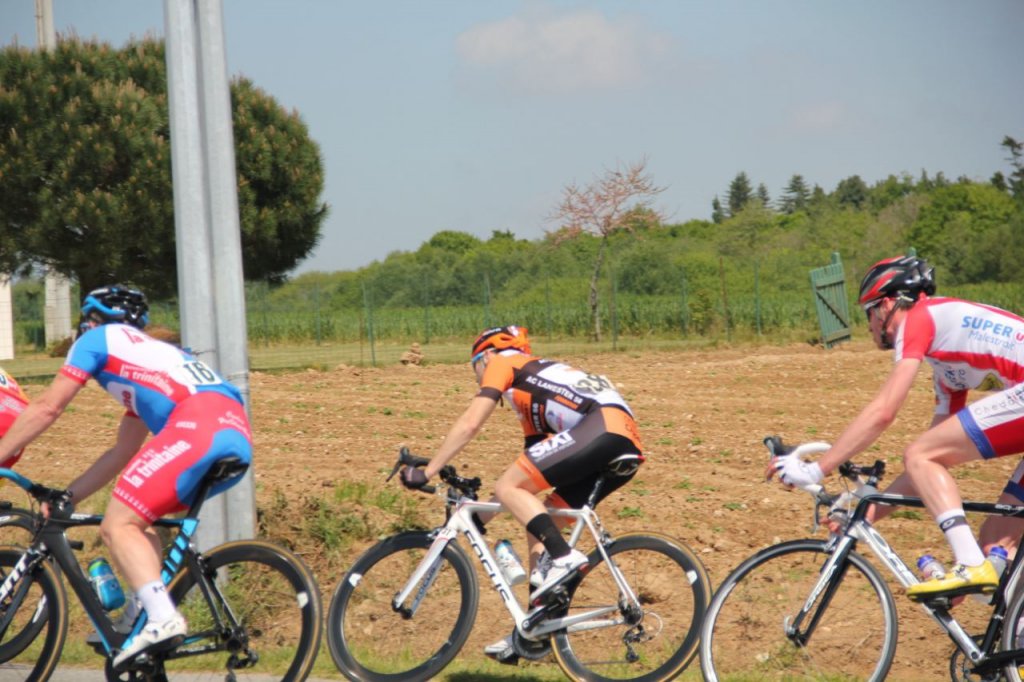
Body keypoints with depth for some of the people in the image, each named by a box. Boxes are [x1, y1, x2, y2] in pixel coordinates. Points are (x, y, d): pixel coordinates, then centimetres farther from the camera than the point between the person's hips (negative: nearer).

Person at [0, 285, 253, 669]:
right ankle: (140, 619, 15)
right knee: (136, 517, 22)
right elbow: (122, 453, 36)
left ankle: (163, 620, -24)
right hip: (238, 437, 9)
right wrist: (68, 498, 35)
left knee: (117, 526, -8)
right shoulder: (147, 355, 39)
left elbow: (47, 407, 11)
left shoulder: (101, 337, 17)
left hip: (199, 427, -9)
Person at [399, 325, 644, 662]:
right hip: (628, 444, 9)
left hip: (603, 426, -9)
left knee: (507, 488, -5)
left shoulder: (503, 363, 14)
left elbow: (470, 423, 4)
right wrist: (479, 514, 38)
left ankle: (563, 557, -16)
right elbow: (528, 467, 36)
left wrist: (426, 472, 9)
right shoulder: (532, 395, 36)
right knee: (539, 525, 14)